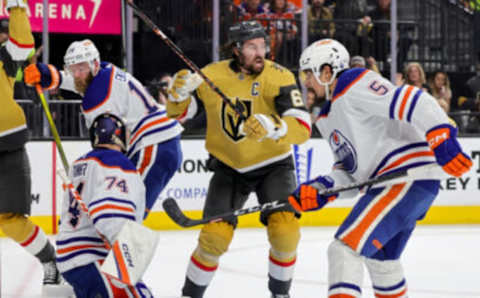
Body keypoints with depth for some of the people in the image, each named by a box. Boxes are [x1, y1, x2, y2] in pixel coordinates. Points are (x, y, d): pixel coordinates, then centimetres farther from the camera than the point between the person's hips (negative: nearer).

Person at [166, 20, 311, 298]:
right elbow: (176, 114, 1)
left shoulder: (279, 77, -18)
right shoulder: (211, 75, -10)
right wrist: (179, 92, -21)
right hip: (229, 167, 1)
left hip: (273, 164, -1)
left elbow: (302, 128, -26)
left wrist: (272, 127, -45)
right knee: (214, 236, -10)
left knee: (285, 231, -18)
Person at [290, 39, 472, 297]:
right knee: (379, 258, 29)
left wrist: (442, 140, -31)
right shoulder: (327, 118, 21)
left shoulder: (355, 85, -10)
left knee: (346, 249, -18)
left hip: (409, 175, -11)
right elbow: (350, 171, 17)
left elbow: (413, 102, -22)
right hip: (385, 182, 11)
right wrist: (321, 189, -2)